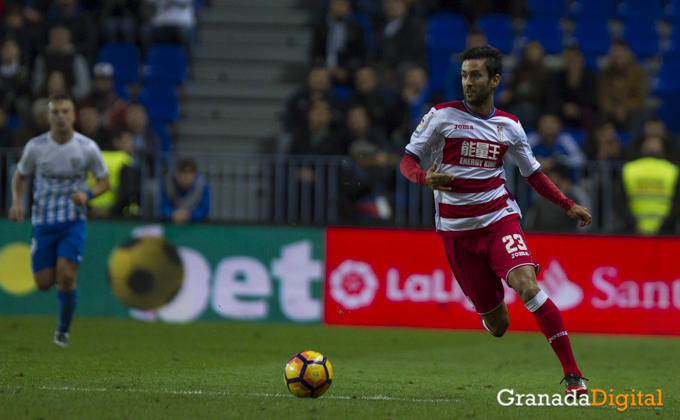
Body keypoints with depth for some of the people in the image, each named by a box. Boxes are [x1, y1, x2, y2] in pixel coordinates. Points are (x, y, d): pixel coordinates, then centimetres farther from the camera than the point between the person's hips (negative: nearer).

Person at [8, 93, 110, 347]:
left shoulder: (87, 148, -8)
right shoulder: (35, 147, -6)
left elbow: (104, 182, 3)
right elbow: (20, 176, 10)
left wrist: (87, 195, -18)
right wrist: (17, 201, -9)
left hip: (73, 221, -1)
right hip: (43, 221, 1)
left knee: (66, 276, -17)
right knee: (44, 283, -1)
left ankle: (63, 330, 3)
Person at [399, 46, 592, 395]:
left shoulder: (509, 126, 7)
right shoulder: (442, 116, -1)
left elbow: (533, 174, 19)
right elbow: (407, 160, 0)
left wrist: (568, 206, 8)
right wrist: (425, 178, -23)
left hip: (499, 218, 1)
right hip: (456, 229, -1)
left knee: (527, 285, -27)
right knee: (497, 326, 0)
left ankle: (573, 375, -25)